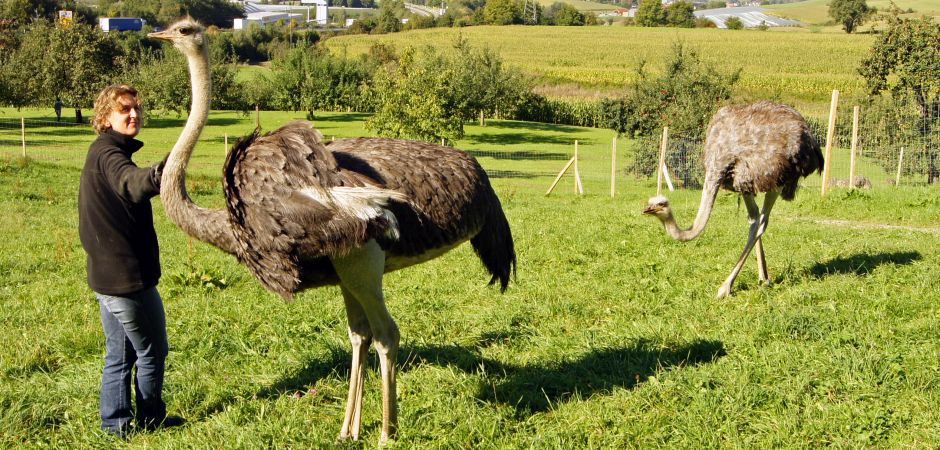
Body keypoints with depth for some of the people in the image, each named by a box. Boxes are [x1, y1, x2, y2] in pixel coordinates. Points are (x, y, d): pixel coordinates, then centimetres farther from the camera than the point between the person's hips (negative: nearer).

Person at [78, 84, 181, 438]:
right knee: (152, 351, 7)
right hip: (128, 275, -10)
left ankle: (116, 422, 24)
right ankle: (149, 420, 19)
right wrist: (159, 174, -64)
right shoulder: (108, 154, -19)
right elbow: (131, 184, -44)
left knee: (119, 354, 18)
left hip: (107, 274, 10)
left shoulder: (101, 154, 13)